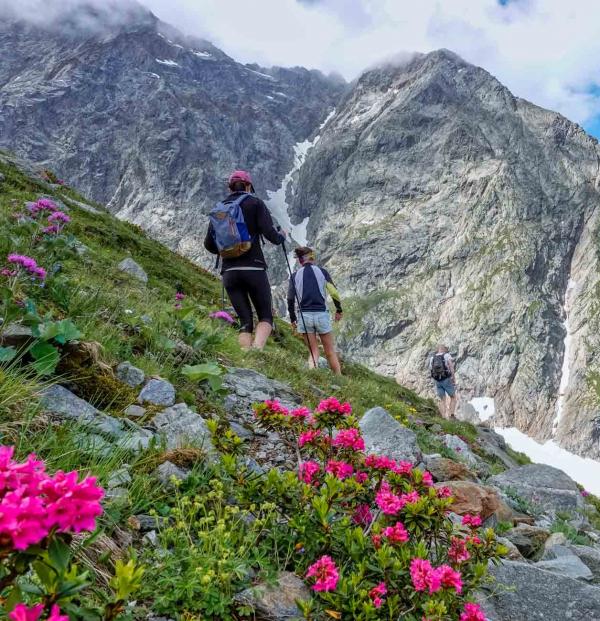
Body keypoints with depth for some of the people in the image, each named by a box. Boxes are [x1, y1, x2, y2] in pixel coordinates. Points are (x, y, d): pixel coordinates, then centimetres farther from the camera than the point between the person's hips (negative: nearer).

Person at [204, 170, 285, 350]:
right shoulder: (255, 203, 4)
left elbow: (209, 244, 12)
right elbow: (269, 233, -8)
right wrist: (281, 237, 13)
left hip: (229, 272, 4)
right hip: (254, 268, -3)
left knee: (245, 320, 9)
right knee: (266, 316, 7)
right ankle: (257, 349, -20)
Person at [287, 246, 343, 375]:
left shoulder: (295, 276, 3)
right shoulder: (322, 271, 1)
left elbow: (290, 299, 2)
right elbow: (334, 292, -1)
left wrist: (293, 318, 12)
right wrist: (339, 309, 12)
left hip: (304, 315, 1)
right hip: (322, 314, -1)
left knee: (313, 352, 10)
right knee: (330, 351, 12)